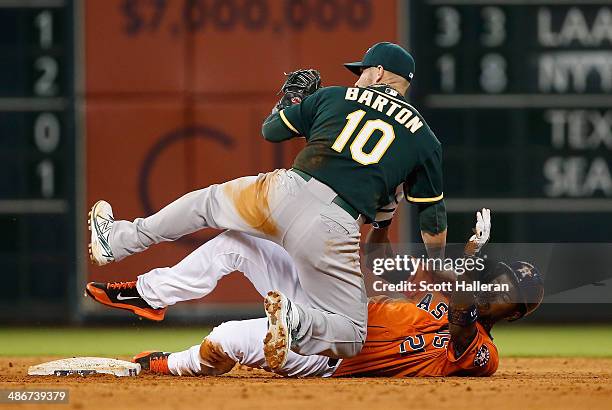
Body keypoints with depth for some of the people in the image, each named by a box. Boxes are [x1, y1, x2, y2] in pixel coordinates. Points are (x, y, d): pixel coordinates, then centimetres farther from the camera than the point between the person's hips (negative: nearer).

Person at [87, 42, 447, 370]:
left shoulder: (334, 97, 16)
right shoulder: (425, 139, 14)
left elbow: (271, 130, 25)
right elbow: (435, 223, 16)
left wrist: (292, 96, 46)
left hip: (285, 193, 2)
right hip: (336, 230, -2)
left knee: (208, 202, 32)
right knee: (351, 337, 7)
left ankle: (116, 241, 40)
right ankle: (292, 319, -25)